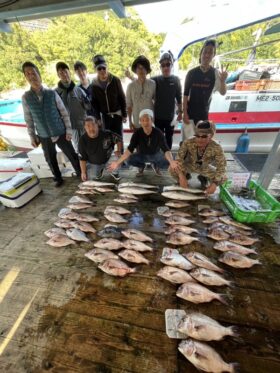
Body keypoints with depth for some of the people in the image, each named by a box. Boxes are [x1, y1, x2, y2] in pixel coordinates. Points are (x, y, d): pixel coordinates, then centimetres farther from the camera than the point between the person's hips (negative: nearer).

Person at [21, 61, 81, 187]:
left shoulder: (52, 93, -6)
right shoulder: (26, 97, -2)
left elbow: (64, 113, -3)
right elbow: (28, 119, 3)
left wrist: (68, 130, -6)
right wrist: (32, 136, 3)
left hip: (60, 133, -2)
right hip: (44, 137, 2)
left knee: (71, 155, 7)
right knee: (50, 160, 14)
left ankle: (80, 173, 30)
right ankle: (58, 178, 36)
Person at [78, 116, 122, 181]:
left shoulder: (106, 134, -24)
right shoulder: (83, 140, -21)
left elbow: (119, 139, -7)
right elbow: (82, 158, -12)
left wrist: (119, 151, -20)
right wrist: (83, 172, -13)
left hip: (108, 160, -1)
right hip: (93, 163, 1)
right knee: (92, 176, -14)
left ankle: (114, 172, 8)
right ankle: (101, 169, 21)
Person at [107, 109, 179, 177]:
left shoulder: (158, 133, -25)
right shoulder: (137, 133, -22)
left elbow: (166, 149, -33)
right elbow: (130, 149, -30)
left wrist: (172, 162, -54)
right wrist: (118, 162, -44)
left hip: (155, 155, 0)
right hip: (142, 155, 1)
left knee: (167, 160, -30)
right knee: (129, 160, -29)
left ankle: (156, 166, 6)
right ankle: (141, 166, 6)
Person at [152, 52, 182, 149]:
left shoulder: (176, 80, 2)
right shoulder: (155, 80, 0)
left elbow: (179, 97, 5)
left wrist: (180, 112, 4)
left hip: (170, 116, 1)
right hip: (158, 116, -1)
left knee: (169, 138, 12)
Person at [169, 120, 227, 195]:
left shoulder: (216, 148, -30)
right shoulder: (188, 143, -31)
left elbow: (221, 167, -24)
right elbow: (179, 159, -26)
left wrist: (214, 183, -36)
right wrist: (182, 177, -36)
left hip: (204, 168, 1)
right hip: (189, 165, 0)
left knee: (223, 178, -19)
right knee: (172, 169, -28)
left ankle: (203, 178, 13)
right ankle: (186, 175, 8)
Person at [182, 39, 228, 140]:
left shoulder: (215, 73, 0)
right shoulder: (192, 73, -2)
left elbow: (223, 93, -6)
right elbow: (185, 94, -2)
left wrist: (223, 81, -27)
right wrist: (184, 113, -9)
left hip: (204, 113, 1)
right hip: (190, 113, -1)